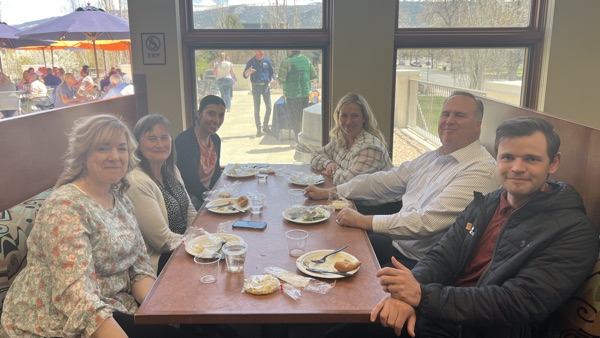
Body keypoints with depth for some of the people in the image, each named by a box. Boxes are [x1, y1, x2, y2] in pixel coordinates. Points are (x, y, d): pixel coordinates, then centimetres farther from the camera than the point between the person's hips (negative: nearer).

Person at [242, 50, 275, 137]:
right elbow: (245, 76, -3)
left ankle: (265, 126, 18)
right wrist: (248, 72, -26)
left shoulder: (267, 61, 6)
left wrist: (272, 79, -8)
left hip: (266, 86, 2)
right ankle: (258, 129, 5)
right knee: (257, 109, -1)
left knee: (269, 108, 0)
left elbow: (272, 72, 14)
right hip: (256, 87, -2)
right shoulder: (250, 62, 0)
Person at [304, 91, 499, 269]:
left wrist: (364, 221, -23)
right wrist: (327, 193, 8)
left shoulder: (481, 170, -17)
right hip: (398, 244, 8)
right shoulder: (430, 158, 11)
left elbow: (429, 221, -26)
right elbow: (384, 181, 12)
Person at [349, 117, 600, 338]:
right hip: (430, 315, 5)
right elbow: (442, 257, 2)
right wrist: (406, 294, -21)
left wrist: (423, 295, -27)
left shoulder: (574, 231, -10)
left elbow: (521, 304, -20)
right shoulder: (483, 206, 9)